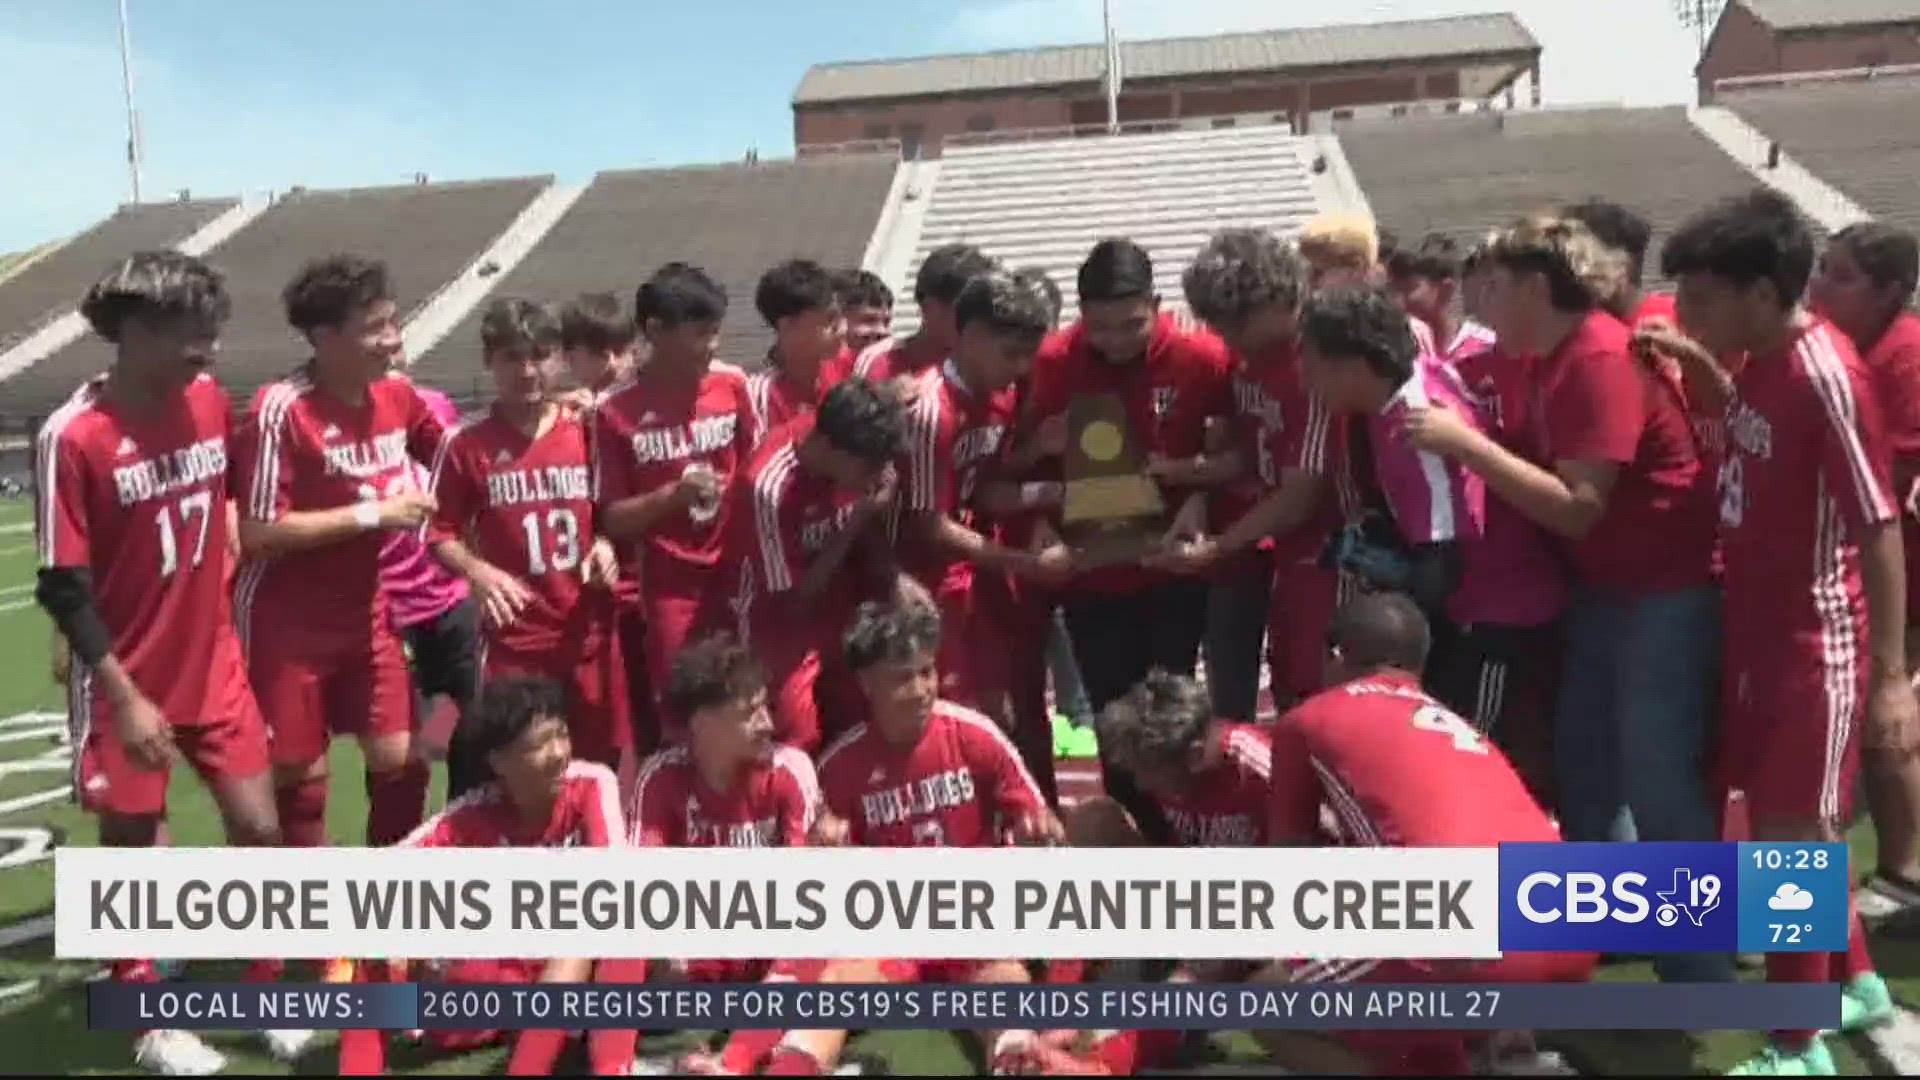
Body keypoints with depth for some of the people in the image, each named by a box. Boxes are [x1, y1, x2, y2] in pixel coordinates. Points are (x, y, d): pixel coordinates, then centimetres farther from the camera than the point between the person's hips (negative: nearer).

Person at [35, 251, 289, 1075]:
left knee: (258, 826, 7)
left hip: (215, 668, 5)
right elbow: (62, 588, -16)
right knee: (133, 848, 10)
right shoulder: (73, 436, -19)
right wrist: (125, 697, -16)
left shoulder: (209, 399, -2)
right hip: (129, 686, -5)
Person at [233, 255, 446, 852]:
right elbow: (257, 532, -22)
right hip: (287, 624, -5)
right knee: (300, 775, 7)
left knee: (401, 759, 7)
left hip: (367, 615, 6)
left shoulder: (398, 393, -2)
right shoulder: (281, 409, -21)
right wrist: (373, 513, -21)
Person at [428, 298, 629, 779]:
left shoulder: (587, 431, 3)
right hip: (512, 637, -2)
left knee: (599, 769, 12)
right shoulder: (466, 444, -5)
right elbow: (441, 533, -1)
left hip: (589, 631, 3)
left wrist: (607, 545, -7)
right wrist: (477, 571, -18)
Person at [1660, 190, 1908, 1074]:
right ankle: (1853, 982, 40)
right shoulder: (1761, 362, 4)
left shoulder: (1825, 376, -21)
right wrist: (1701, 372, 6)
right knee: (1791, 823, 19)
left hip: (1815, 641, -8)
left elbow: (1878, 527, -20)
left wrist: (1891, 672, -19)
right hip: (1757, 626, 8)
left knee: (1790, 833, 1)